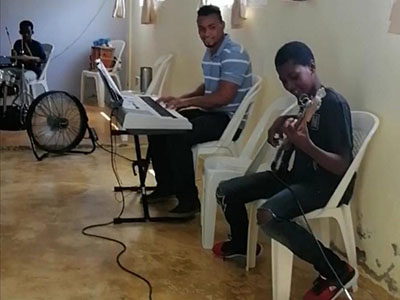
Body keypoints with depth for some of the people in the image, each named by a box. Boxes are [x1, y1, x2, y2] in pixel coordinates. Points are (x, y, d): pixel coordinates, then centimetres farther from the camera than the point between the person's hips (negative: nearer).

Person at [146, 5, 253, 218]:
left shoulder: (234, 54, -19)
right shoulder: (210, 52, 11)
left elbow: (223, 97, -25)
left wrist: (186, 102, -19)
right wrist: (180, 98, 7)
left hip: (230, 119, -10)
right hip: (211, 113, 10)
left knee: (178, 136, -28)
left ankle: (189, 200, -15)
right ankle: (166, 185, 18)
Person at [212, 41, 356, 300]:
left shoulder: (334, 104, -19)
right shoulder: (305, 101, 7)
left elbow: (343, 167, -22)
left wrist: (305, 144, -35)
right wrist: (282, 126, 3)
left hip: (327, 184, -8)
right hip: (297, 174, 9)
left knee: (269, 215, -34)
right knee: (226, 192, 4)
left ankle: (337, 271, -16)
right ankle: (242, 243, 33)